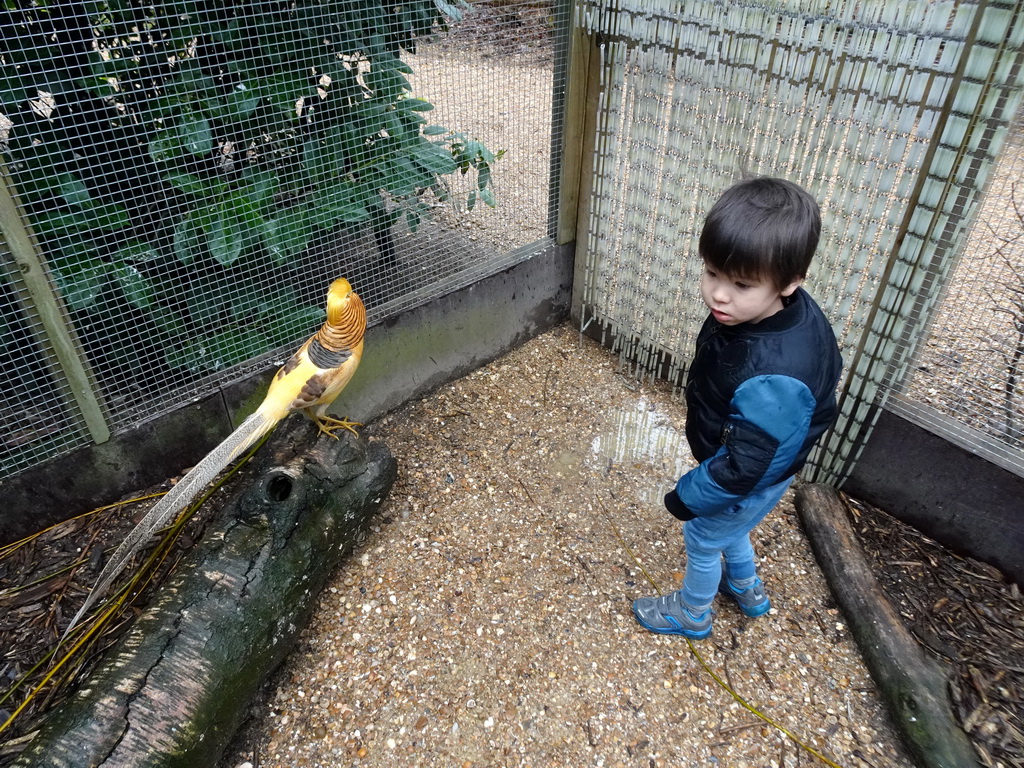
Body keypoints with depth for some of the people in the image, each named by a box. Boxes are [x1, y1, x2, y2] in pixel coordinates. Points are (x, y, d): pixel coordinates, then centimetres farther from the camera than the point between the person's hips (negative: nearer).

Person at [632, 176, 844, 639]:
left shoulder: (772, 379, -46)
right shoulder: (791, 311, -21)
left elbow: (745, 467, -34)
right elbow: (827, 363, 2)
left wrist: (689, 497, -17)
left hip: (749, 482, -8)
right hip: (732, 456, 8)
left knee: (703, 539, 20)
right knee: (729, 530, 33)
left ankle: (692, 615, 50)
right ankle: (748, 591, 61)